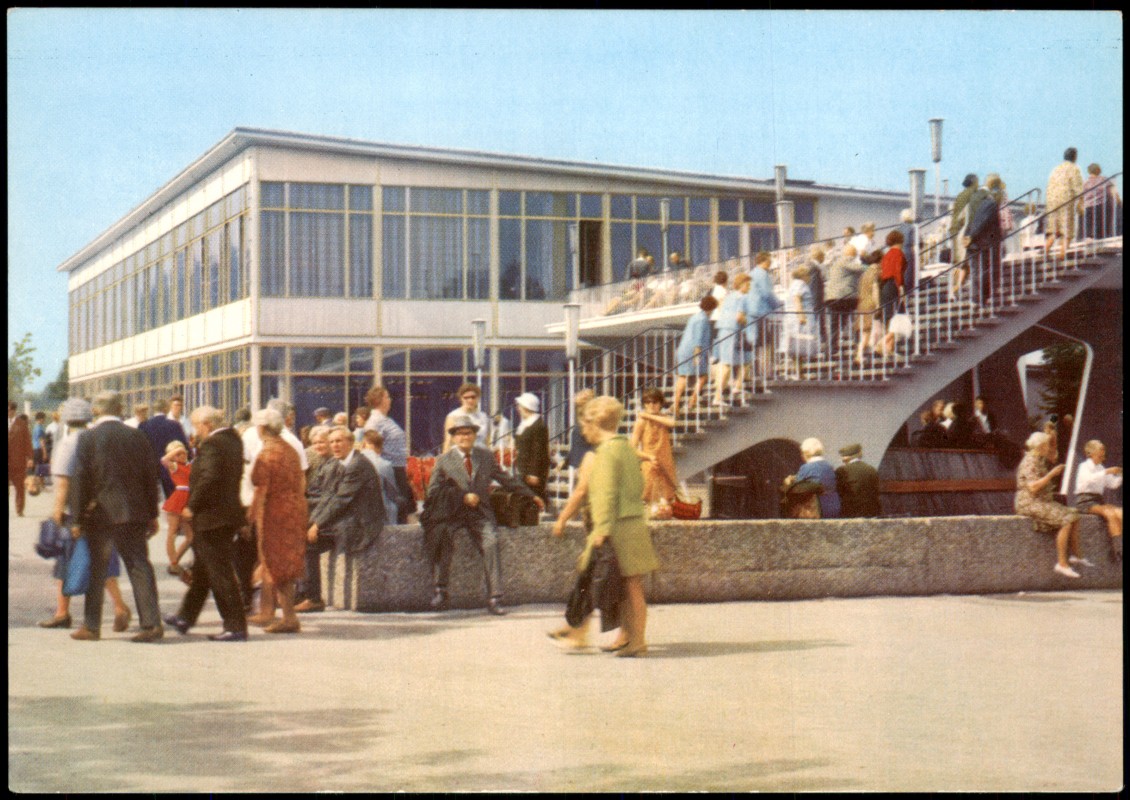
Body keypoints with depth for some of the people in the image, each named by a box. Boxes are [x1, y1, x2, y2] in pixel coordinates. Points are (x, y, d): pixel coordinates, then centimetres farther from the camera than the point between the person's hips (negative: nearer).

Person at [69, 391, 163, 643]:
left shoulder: (87, 438, -5)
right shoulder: (137, 437, 4)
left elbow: (80, 480, -6)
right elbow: (150, 477, 6)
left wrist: (78, 519, 0)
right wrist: (152, 515, 13)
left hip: (100, 514, -2)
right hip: (134, 514, 3)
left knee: (96, 572, 8)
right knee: (140, 567, 3)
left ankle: (91, 626, 13)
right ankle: (151, 622, -4)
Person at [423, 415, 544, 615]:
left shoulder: (486, 456, 12)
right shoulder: (443, 461, 5)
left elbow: (506, 479, 20)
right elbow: (433, 491, -1)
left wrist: (532, 496, 21)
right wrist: (463, 497, -10)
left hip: (479, 512, 1)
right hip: (452, 513, -1)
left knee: (491, 542, -24)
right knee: (441, 536, -30)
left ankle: (494, 598, -21)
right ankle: (439, 591, -24)